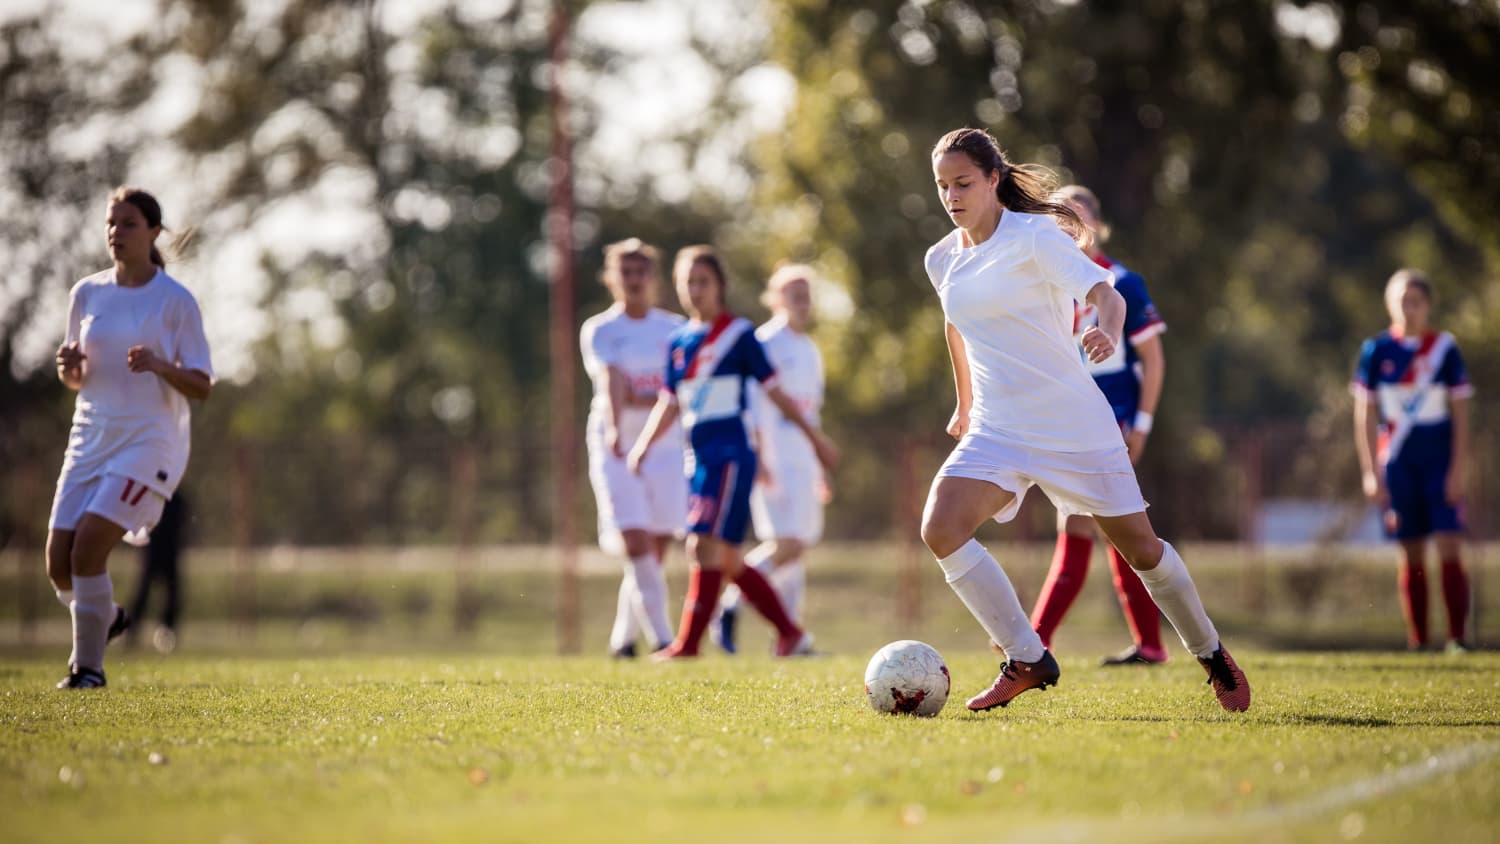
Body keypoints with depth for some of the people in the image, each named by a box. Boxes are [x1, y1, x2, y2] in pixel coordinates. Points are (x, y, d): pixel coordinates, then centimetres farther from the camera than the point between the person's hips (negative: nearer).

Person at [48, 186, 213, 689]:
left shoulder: (176, 302, -6)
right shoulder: (87, 294, 8)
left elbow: (202, 387, -6)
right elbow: (75, 381, 16)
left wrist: (160, 366, -25)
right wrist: (69, 367, -8)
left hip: (148, 441, -5)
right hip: (91, 439, 5)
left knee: (88, 547, -20)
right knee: (59, 564, -2)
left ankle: (87, 666, -5)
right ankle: (102, 618, 31)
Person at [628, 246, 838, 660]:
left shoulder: (739, 333, -2)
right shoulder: (679, 341, 14)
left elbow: (774, 392, 1)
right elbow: (669, 404, 15)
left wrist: (814, 436, 3)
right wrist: (643, 446, 1)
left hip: (730, 454, -7)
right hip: (699, 456, 7)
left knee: (705, 544, -16)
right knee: (727, 560, 9)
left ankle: (689, 642, -17)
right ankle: (791, 633, 19)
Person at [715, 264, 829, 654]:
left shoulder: (810, 350, 19)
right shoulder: (766, 342, -7)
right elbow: (753, 405, -13)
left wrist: (820, 468, 23)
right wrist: (758, 458, -21)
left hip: (803, 461, 8)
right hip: (773, 460, -8)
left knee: (801, 545, 4)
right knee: (788, 544, -17)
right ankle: (730, 605, -3)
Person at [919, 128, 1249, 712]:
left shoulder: (1035, 237, -11)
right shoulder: (942, 259, 7)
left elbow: (1104, 292, -24)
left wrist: (1108, 331, -47)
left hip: (1073, 422, -5)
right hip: (996, 432, 5)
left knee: (1140, 548, 3)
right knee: (940, 529, -20)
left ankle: (1213, 655, 29)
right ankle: (1028, 660, -13)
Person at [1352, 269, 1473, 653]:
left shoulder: (1445, 348, 1)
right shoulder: (1376, 350, 3)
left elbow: (1461, 415, 2)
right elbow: (1364, 416, 5)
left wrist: (1457, 470, -5)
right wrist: (1371, 473, 0)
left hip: (1440, 462, -1)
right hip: (1398, 464, 1)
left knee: (1447, 547, -10)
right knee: (1411, 555, 3)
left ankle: (1457, 638, -7)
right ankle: (1417, 643, 9)